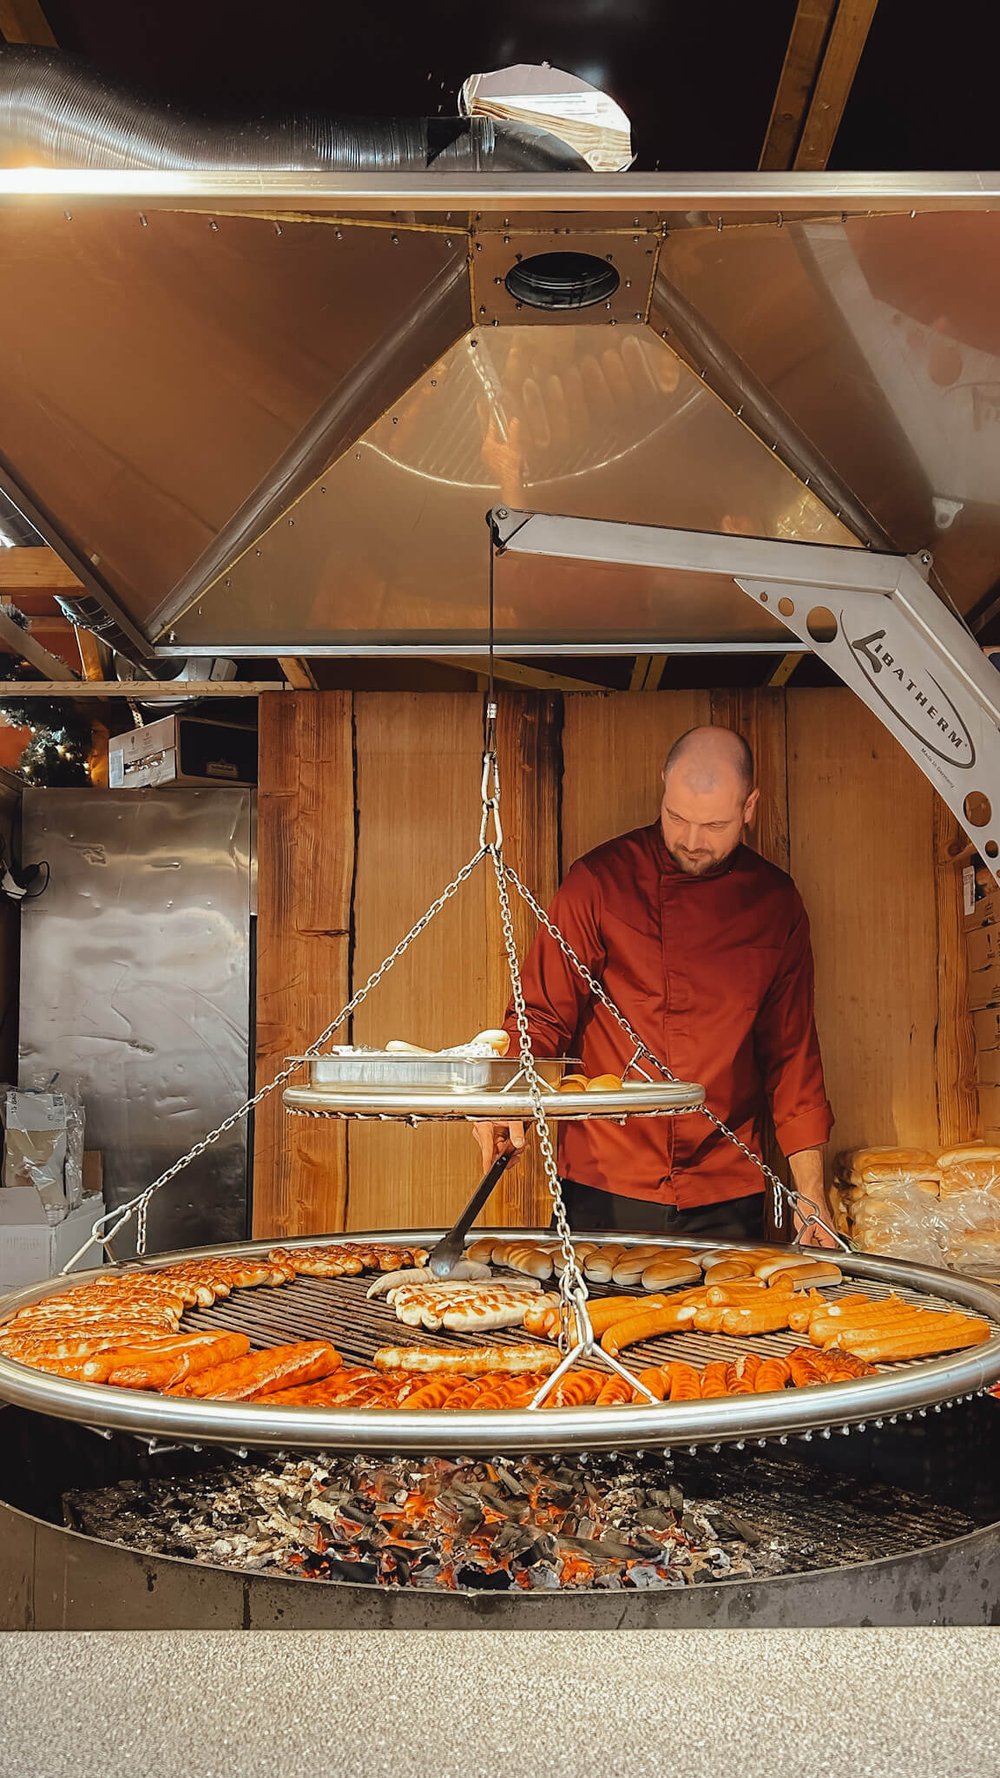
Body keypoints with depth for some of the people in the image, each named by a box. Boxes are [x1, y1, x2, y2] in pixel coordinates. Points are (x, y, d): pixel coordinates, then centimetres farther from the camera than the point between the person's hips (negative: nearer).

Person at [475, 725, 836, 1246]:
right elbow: (544, 1016, 0)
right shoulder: (599, 879, -5)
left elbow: (791, 1050, 10)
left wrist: (810, 1190, 6)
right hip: (604, 1192, -2)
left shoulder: (775, 902, 4)